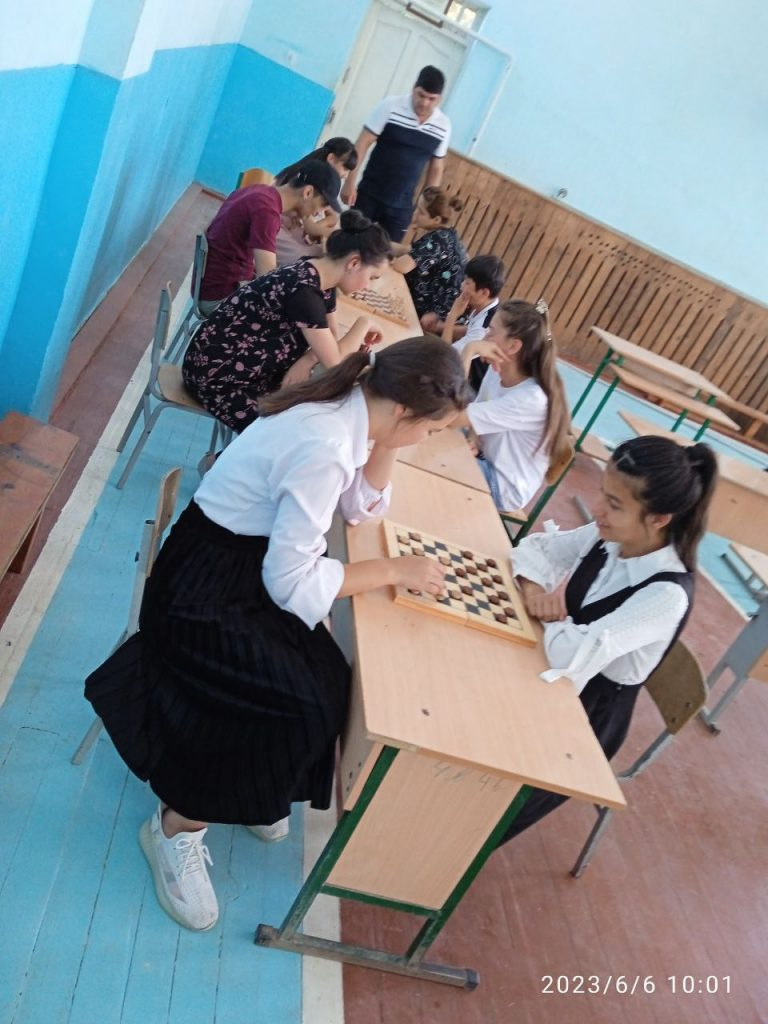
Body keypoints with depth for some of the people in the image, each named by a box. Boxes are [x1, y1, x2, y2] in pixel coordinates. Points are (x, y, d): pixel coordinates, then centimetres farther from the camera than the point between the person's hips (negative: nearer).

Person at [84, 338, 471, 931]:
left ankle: (252, 791, 27)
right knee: (301, 706, -14)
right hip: (203, 595, -9)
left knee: (324, 685, 2)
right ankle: (177, 828, 9)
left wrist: (385, 444, -5)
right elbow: (291, 581, -27)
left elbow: (362, 507, 9)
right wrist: (393, 571, -17)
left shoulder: (342, 408, -2)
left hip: (250, 566, 9)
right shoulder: (324, 449, -31)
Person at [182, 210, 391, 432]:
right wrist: (363, 323, -9)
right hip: (215, 375, -9)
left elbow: (330, 337, 8)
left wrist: (306, 361, -13)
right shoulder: (304, 289, -30)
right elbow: (334, 361, -25)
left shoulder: (322, 279, -1)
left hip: (252, 369, 9)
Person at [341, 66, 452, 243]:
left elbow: (436, 168, 8)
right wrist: (350, 182, -13)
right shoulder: (391, 106, -10)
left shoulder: (443, 126, -2)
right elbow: (362, 144, -8)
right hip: (369, 195, -2)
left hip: (402, 206, 2)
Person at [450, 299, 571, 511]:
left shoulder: (530, 399, -32)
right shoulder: (498, 370, -8)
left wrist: (470, 350, -34)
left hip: (505, 486, -7)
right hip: (486, 458, 7)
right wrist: (474, 438, -15)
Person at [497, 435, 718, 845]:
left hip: (589, 710, -6)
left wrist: (556, 616, -21)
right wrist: (533, 585, -19)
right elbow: (534, 546, 1)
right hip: (555, 678, 6)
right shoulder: (608, 537, -11)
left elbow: (576, 657, -40)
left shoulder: (665, 595, -31)